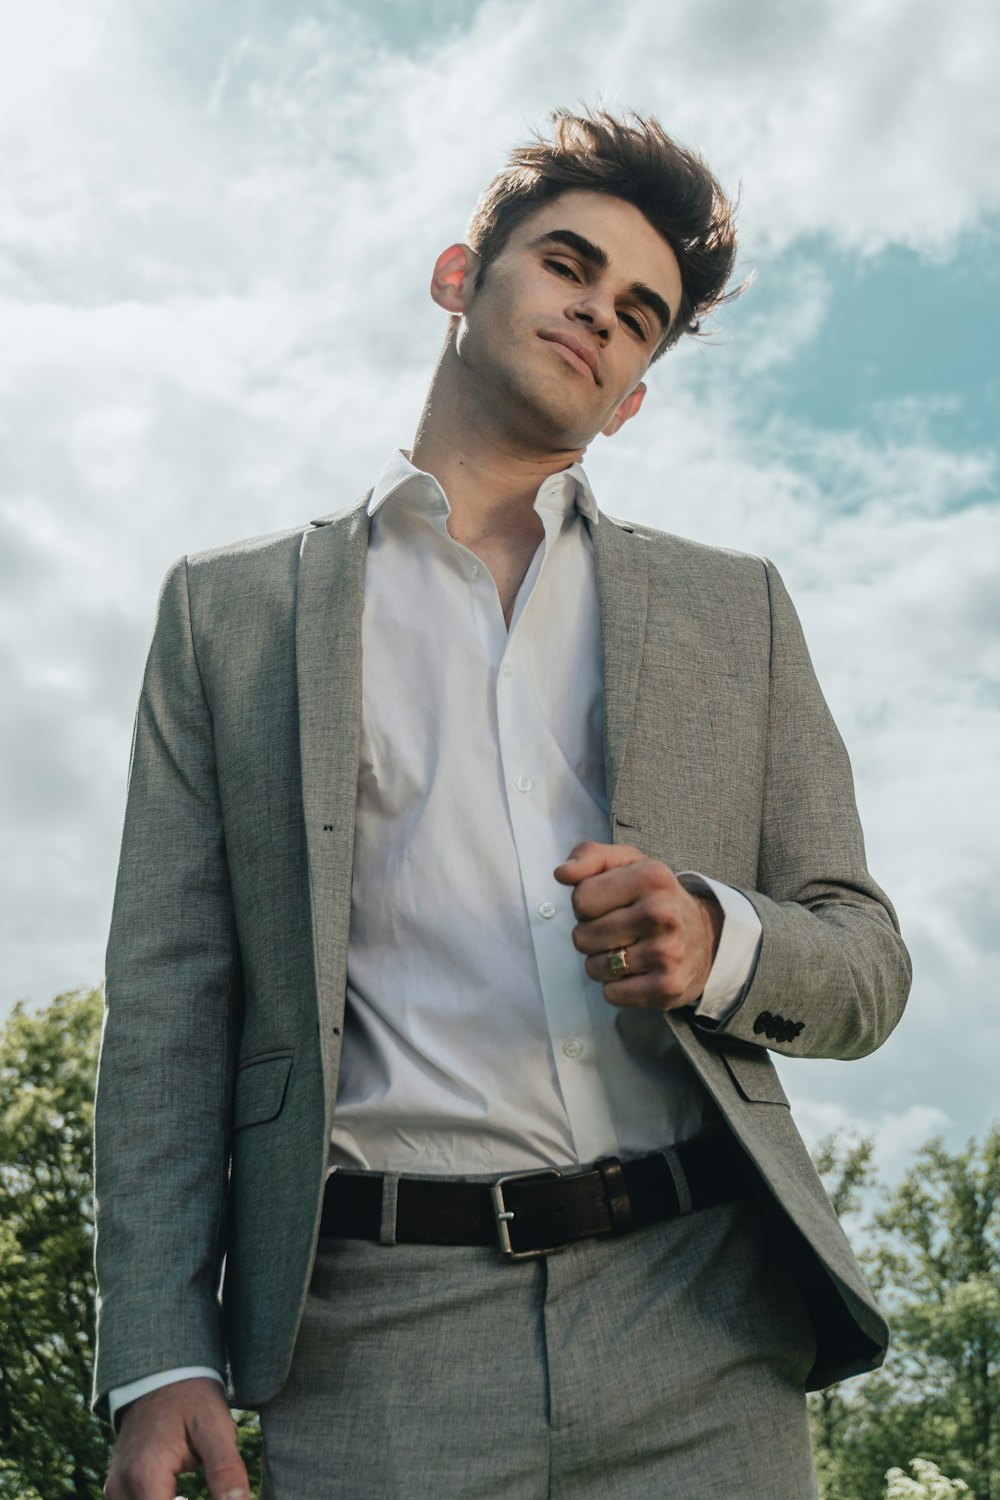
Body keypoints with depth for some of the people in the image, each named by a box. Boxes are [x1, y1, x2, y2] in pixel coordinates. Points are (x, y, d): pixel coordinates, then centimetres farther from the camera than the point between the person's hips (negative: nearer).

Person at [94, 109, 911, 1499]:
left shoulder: (734, 607, 15)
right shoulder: (231, 612, 11)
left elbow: (867, 968, 13)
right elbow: (170, 1003, 6)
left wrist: (715, 940, -10)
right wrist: (161, 1357, -4)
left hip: (701, 1335, 2)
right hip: (380, 1352, -1)